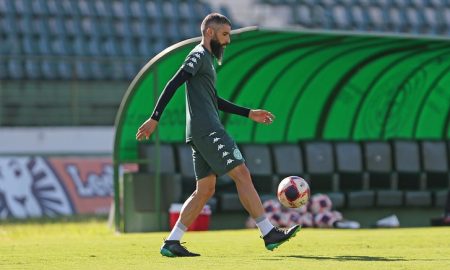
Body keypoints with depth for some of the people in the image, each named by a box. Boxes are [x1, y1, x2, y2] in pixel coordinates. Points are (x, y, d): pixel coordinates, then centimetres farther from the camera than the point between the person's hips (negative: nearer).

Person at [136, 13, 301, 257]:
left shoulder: (207, 59, 24)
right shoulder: (199, 56, -6)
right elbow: (173, 85, -15)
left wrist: (249, 113, 31)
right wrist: (155, 119, -21)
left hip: (202, 135, 10)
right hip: (208, 131, -10)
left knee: (205, 190, 8)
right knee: (242, 175, -10)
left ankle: (172, 243, 5)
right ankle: (269, 234, -10)